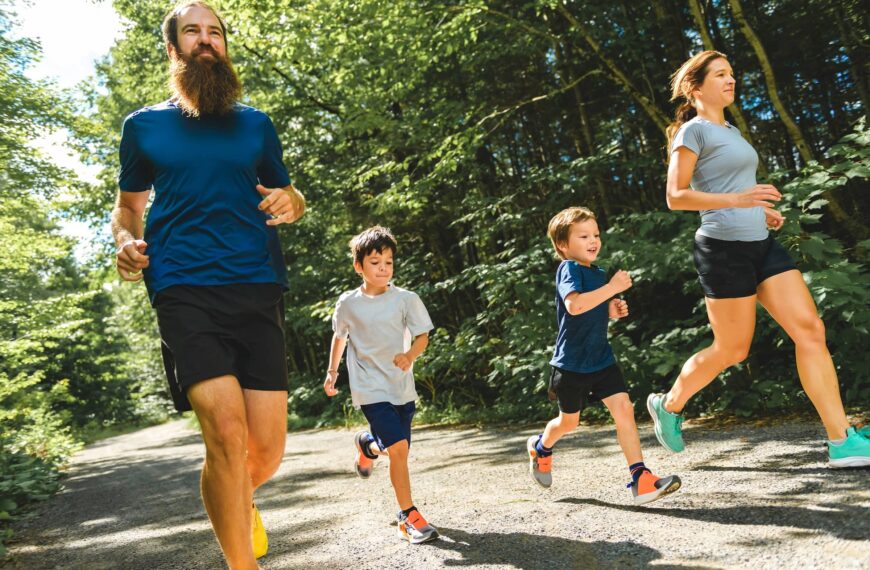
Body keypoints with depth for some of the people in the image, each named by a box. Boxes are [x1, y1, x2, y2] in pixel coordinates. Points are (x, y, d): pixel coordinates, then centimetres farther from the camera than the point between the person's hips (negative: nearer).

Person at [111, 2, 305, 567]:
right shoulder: (144, 126, 15)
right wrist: (126, 242, 1)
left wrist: (290, 201, 0)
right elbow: (128, 206, 24)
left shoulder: (255, 124, 17)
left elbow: (292, 196, 24)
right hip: (185, 290, -1)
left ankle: (238, 502, 35)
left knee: (266, 450, -3)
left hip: (258, 288, 2)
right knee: (227, 434, -20)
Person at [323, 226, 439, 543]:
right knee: (399, 448, -17)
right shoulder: (347, 303, -3)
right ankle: (410, 517, 0)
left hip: (402, 386, 3)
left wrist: (410, 355, -23)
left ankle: (368, 445, 48)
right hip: (370, 387, -3)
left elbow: (422, 336, -2)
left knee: (397, 450, 12)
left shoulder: (406, 299, -4)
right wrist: (332, 372, 20)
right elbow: (339, 336, 14)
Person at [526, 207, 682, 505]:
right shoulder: (569, 269, -16)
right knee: (569, 421, 12)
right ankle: (540, 447, 44)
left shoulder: (598, 273, 8)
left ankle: (641, 479, -7)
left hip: (602, 360, 6)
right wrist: (612, 287, -31)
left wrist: (613, 310, 1)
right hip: (572, 363, -6)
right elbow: (575, 305, -35)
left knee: (623, 407, -9)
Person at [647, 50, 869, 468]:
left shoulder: (730, 131, 21)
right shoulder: (693, 131, -5)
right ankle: (669, 405, 24)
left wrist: (761, 211, 12)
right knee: (732, 350, 0)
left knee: (811, 331, -3)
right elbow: (675, 197, -14)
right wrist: (737, 199, -24)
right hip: (724, 248, -8)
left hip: (761, 243, 8)